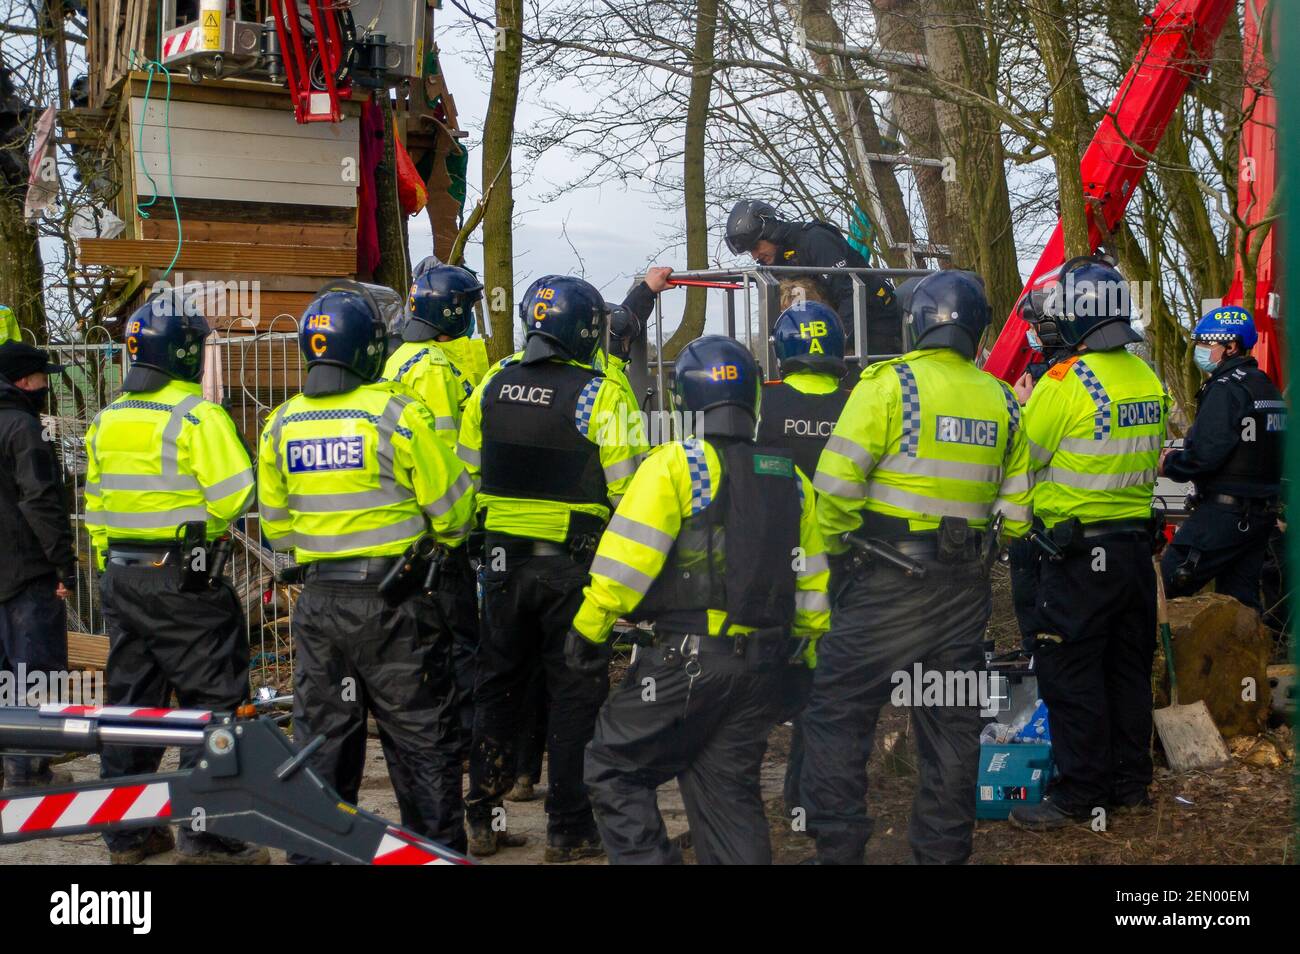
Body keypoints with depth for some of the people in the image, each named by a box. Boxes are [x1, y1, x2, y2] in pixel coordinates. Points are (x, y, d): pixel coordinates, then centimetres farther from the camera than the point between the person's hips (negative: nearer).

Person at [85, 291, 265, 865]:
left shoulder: (106, 420, 11)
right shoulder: (198, 414, -13)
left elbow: (96, 505, 15)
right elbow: (234, 496, -19)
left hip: (120, 575, 8)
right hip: (184, 579, -7)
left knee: (130, 702, 14)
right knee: (210, 702, 0)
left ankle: (126, 834, 20)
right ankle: (206, 835, 0)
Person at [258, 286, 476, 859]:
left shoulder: (280, 425, 3)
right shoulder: (398, 414, -13)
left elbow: (275, 522, 11)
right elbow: (450, 506, -7)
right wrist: (443, 541, 14)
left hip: (317, 599, 5)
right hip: (395, 598, -4)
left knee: (321, 736, 13)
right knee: (420, 737, 5)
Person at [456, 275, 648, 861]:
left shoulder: (493, 384, 4)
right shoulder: (601, 394, -12)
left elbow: (466, 469, 8)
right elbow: (627, 486, -13)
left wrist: (469, 537, 20)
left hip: (503, 557, 5)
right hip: (574, 564, -5)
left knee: (496, 686, 15)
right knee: (575, 692, 5)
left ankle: (482, 819, 21)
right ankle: (569, 830, 9)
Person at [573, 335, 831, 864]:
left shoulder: (675, 464, -8)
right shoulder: (791, 479, 12)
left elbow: (626, 558, -14)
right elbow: (811, 582, 16)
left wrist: (588, 629, -5)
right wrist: (806, 653, 26)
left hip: (688, 658, -6)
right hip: (763, 666, 6)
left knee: (614, 768, 6)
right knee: (732, 788, 14)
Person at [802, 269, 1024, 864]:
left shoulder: (889, 384, -10)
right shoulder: (1000, 400, 6)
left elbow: (837, 482, -14)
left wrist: (833, 549, 0)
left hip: (888, 585, -5)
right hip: (966, 590, 5)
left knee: (838, 714, 3)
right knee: (953, 725, 13)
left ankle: (838, 848, 2)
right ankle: (943, 851, 19)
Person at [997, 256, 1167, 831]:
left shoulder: (1066, 381, -18)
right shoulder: (1146, 379, 6)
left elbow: (1022, 456, -11)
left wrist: (1026, 405, 6)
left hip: (1080, 552, -8)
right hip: (1137, 543, 8)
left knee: (1070, 675, 0)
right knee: (1128, 669, 15)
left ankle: (1080, 794, 4)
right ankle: (1130, 783, 24)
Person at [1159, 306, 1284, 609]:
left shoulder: (1225, 389, -14)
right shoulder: (1267, 387, 16)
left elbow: (1204, 454, -22)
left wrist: (1170, 463, -3)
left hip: (1225, 512, -9)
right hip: (1264, 512, 9)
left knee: (1168, 585, -6)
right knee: (1241, 598, 11)